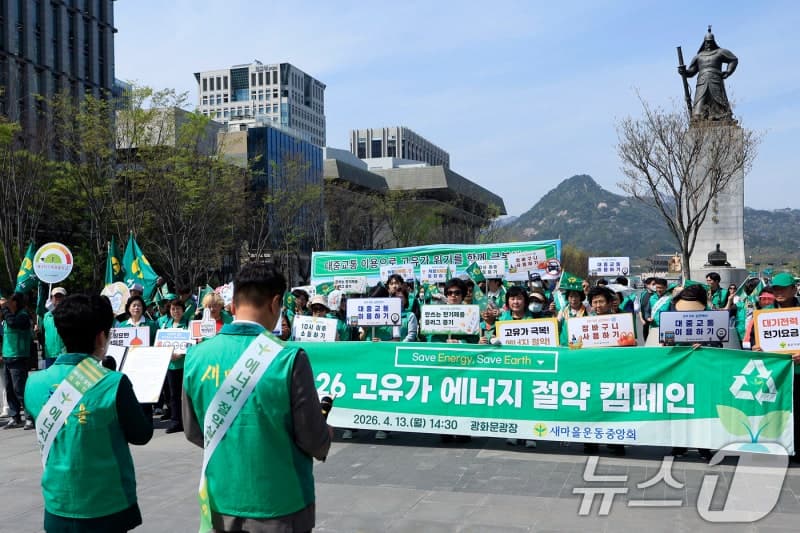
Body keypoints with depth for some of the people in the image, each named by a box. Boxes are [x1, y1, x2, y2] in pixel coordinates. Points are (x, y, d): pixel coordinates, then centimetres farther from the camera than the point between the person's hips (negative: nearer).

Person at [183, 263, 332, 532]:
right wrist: (326, 434, 8)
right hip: (278, 505, -3)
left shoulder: (197, 356, -6)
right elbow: (314, 442, -14)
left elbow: (193, 432, 6)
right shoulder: (288, 358, -20)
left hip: (221, 500, 4)